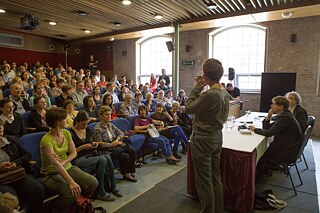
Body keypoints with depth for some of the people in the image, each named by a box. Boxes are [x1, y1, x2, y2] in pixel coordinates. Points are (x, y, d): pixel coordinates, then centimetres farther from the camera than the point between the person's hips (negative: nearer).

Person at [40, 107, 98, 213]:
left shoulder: (66, 133, 1)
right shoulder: (46, 140, -21)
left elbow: (74, 153, 2)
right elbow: (56, 165, -28)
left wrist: (62, 162, -19)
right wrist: (71, 182, -34)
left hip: (68, 168, 6)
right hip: (51, 174, -6)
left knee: (93, 182, -13)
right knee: (71, 192, -31)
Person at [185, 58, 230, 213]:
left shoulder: (209, 94, -24)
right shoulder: (225, 93, 4)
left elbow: (188, 108, -15)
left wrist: (196, 88, -7)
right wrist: (200, 90, 6)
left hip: (203, 139, -9)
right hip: (217, 138, 9)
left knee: (204, 180, 7)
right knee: (215, 177, 20)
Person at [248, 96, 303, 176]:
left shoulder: (285, 118, -25)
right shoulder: (283, 116, 6)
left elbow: (269, 133, -28)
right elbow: (266, 128, 7)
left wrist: (255, 129, -15)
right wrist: (268, 116, -8)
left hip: (288, 153, -9)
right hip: (286, 147, 9)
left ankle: (258, 172, 30)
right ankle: (265, 171, 28)